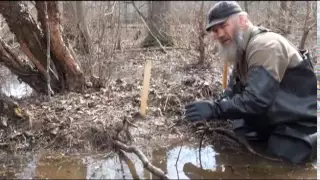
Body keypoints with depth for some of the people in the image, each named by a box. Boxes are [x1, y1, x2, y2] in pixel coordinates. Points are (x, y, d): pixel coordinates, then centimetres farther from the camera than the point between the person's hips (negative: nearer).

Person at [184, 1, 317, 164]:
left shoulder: (264, 45, -28)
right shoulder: (241, 50, 7)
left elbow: (257, 100, -38)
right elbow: (233, 92, 8)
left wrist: (214, 109, -36)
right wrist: (211, 108, -8)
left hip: (298, 128, -9)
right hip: (273, 123, 9)